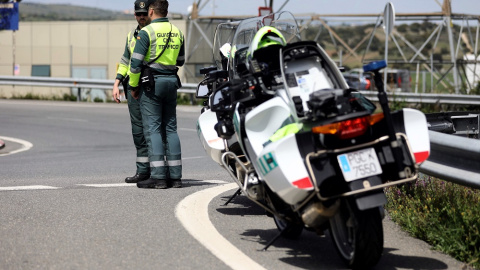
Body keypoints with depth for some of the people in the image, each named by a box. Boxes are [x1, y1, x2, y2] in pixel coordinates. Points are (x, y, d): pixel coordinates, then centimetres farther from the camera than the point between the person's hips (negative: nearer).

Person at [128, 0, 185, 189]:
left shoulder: (147, 32, -10)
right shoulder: (177, 32, 9)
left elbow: (136, 62, -13)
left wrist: (133, 85, -2)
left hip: (151, 83, -6)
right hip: (171, 81, 6)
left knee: (153, 129, -5)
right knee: (171, 128, 9)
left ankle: (158, 176, -9)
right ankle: (175, 175, 7)